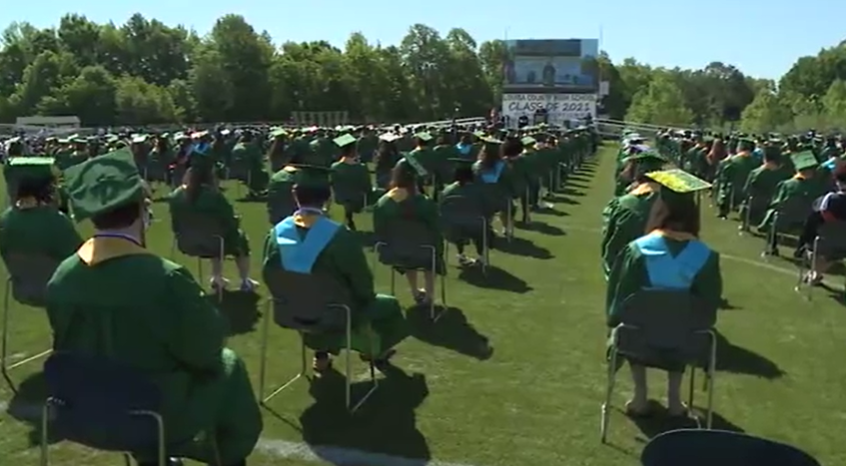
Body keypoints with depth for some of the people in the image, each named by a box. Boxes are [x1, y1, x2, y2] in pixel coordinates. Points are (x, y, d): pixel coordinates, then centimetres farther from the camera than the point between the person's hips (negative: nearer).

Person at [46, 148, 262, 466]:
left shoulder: (61, 279, -14)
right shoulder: (165, 279, -31)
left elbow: (68, 346, 3)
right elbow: (208, 347, -17)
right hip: (161, 413, -5)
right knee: (228, 367, 19)